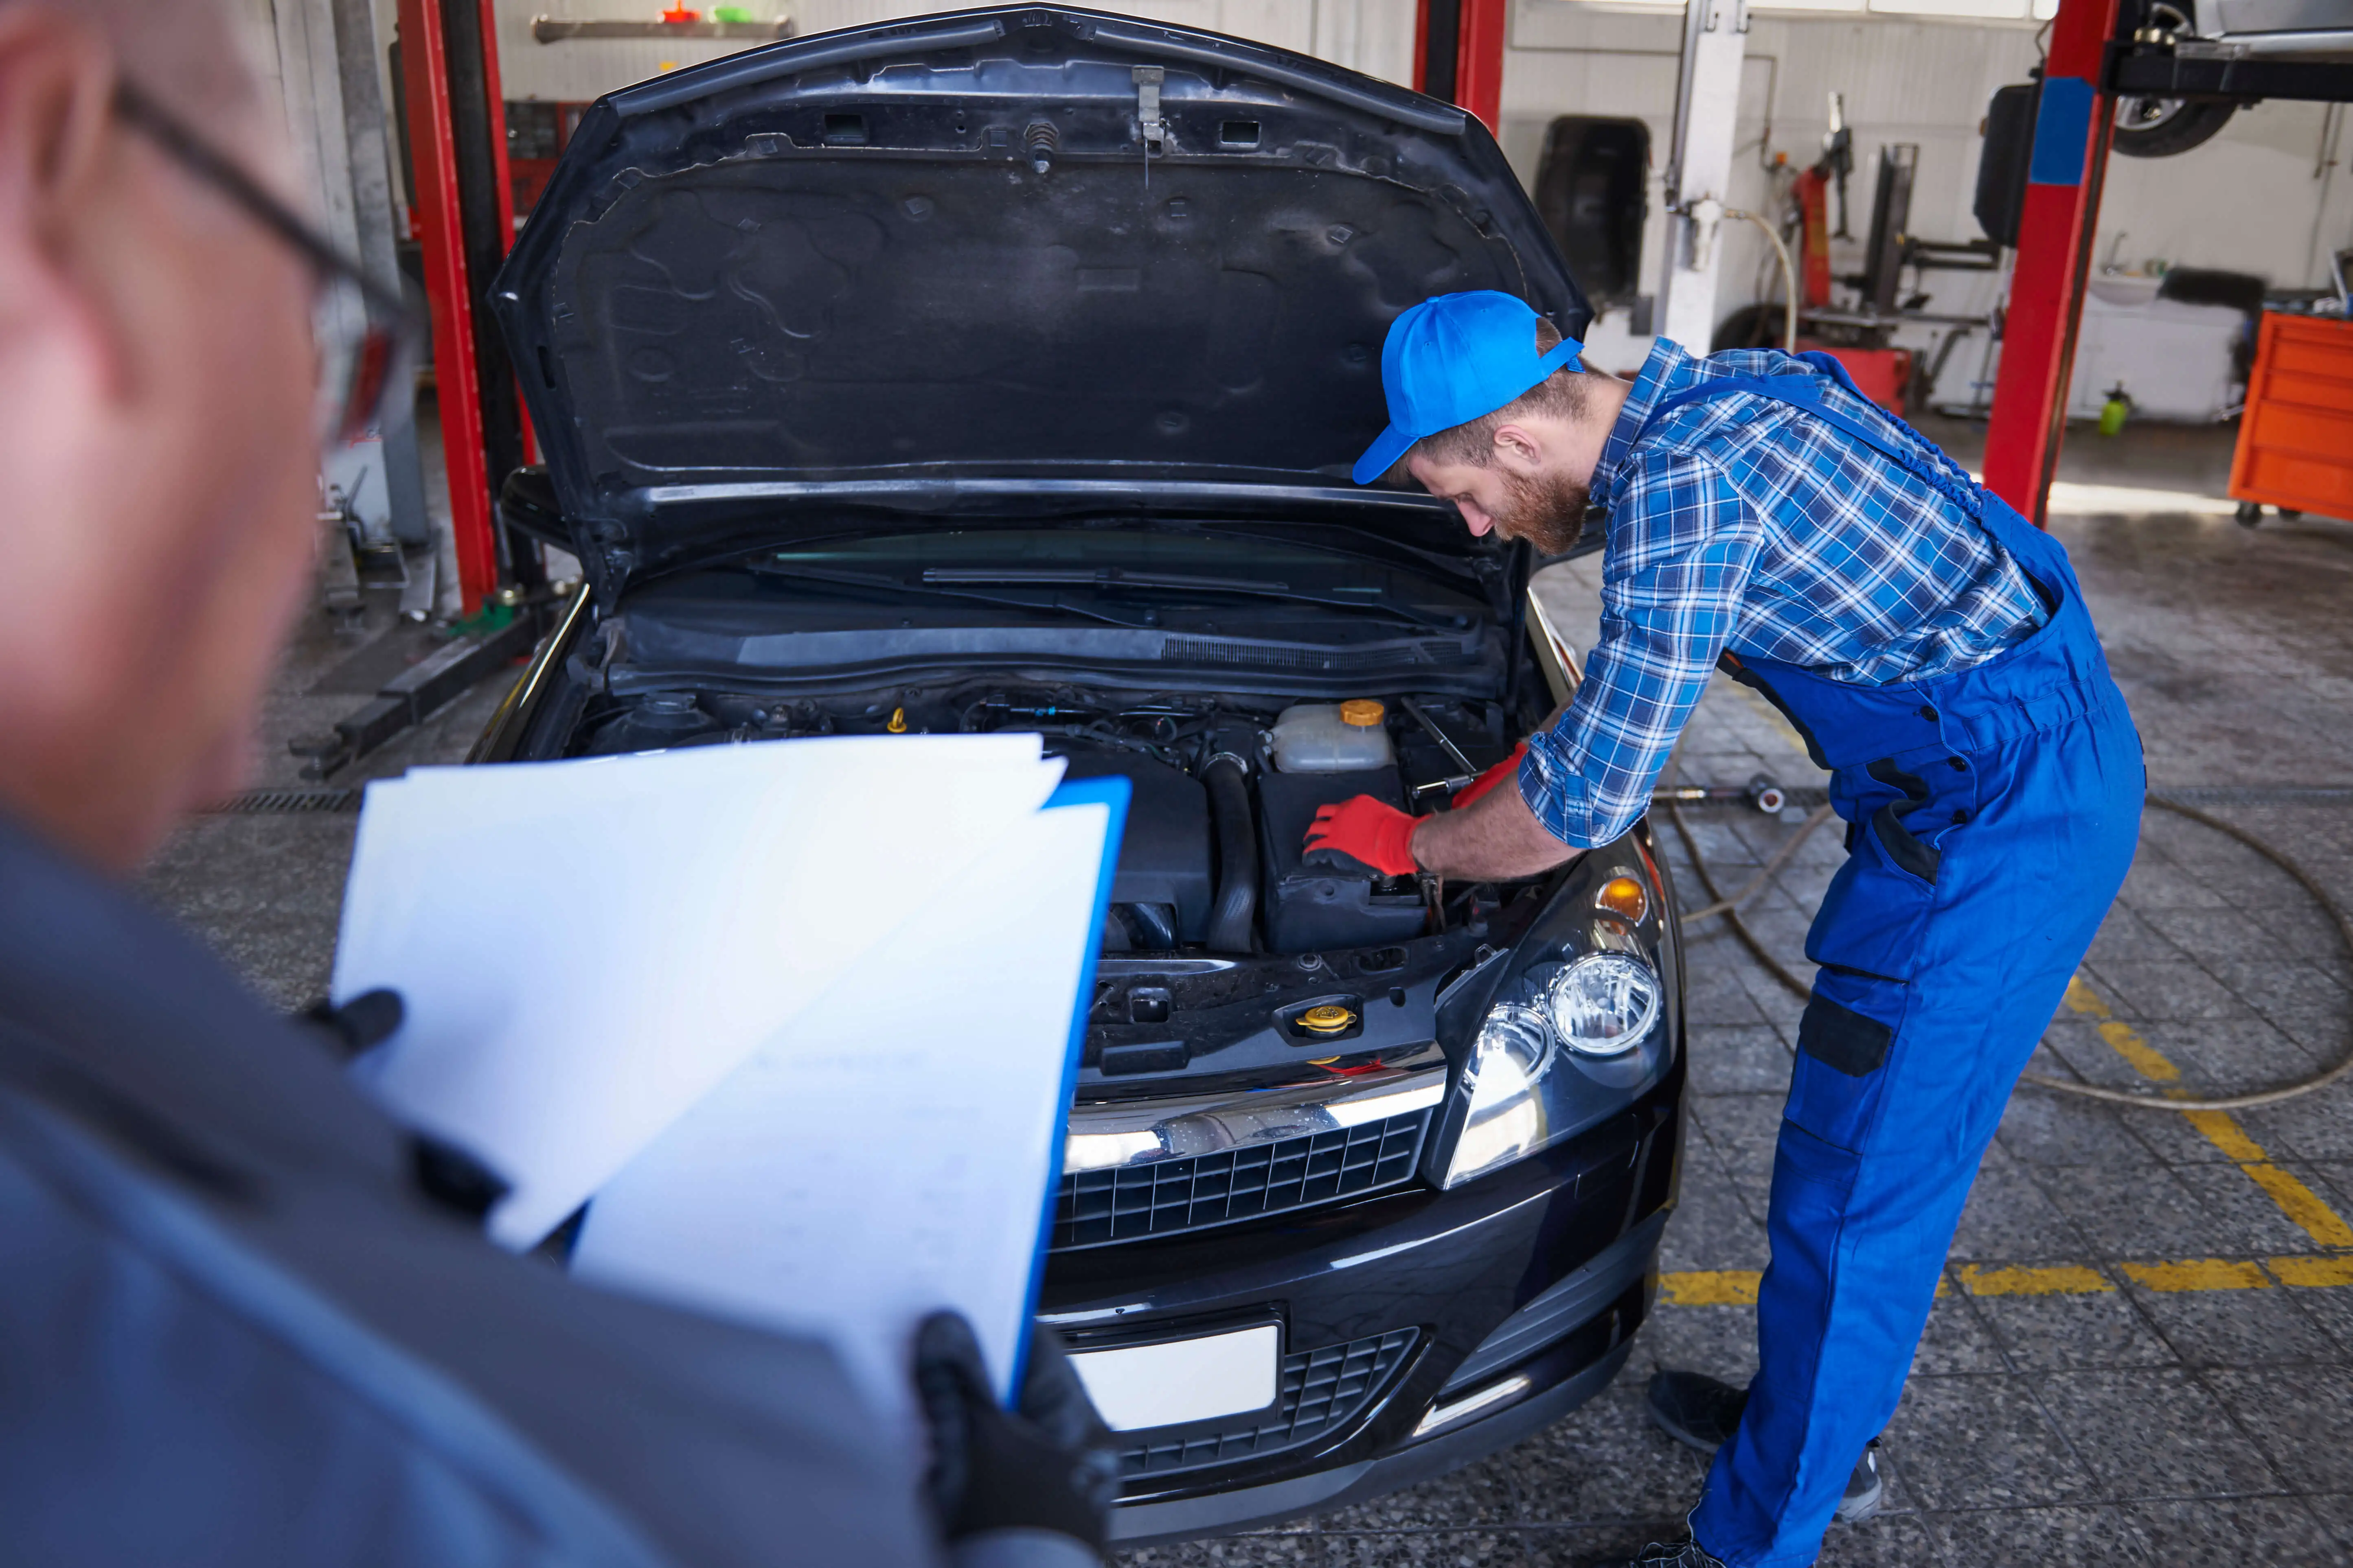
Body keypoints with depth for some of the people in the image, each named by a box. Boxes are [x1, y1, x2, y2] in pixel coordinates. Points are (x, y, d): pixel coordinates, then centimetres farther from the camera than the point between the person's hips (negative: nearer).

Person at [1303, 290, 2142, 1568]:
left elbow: (1586, 804, -21)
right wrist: (1530, 760, 22)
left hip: (2003, 816, -10)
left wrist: (1414, 846, -4)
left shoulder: (1683, 481, -24)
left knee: (1854, 1197, 1)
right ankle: (1824, 1424, 42)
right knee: (1869, 1152, 22)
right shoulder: (1707, 398, 7)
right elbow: (1669, 639, 23)